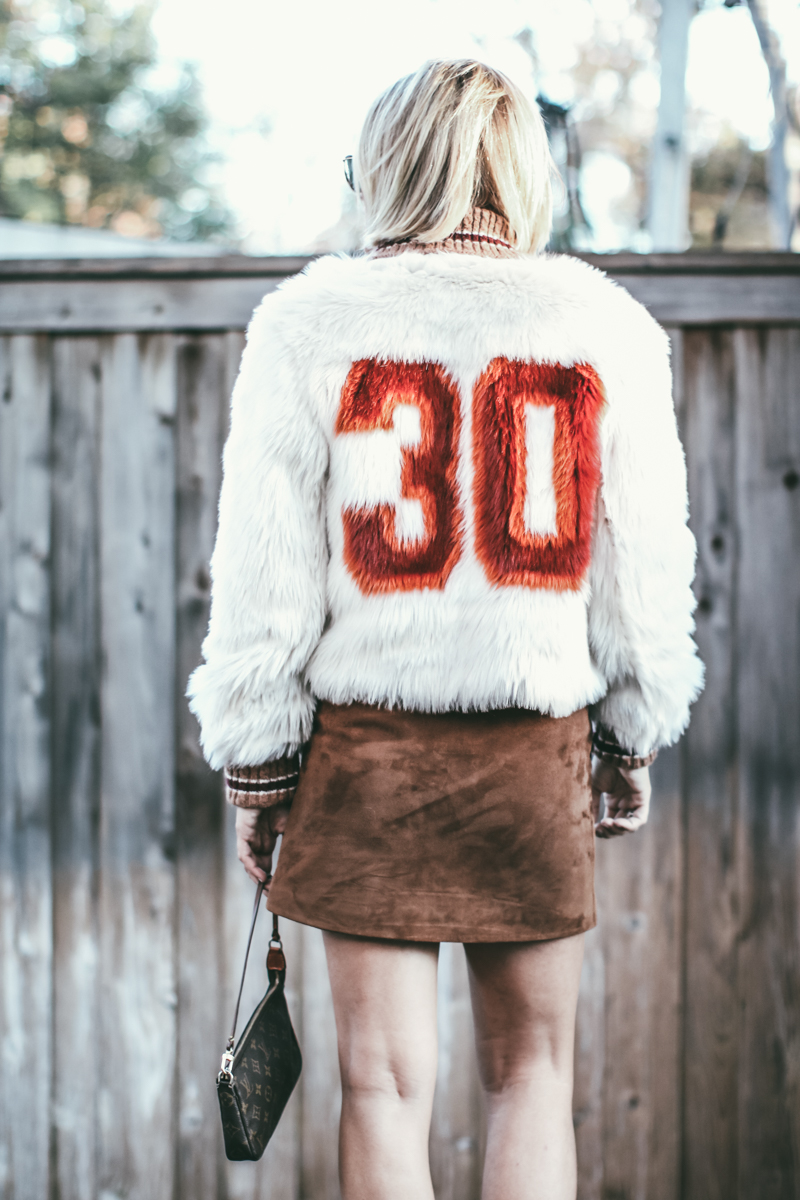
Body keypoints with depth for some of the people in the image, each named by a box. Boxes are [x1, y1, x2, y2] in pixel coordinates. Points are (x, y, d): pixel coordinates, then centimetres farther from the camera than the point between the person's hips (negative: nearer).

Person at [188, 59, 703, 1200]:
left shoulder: (308, 324, -4)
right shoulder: (607, 325, 0)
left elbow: (263, 578, -4)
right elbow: (643, 568, 4)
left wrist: (255, 766, 6)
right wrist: (634, 743, 17)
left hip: (366, 746, -1)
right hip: (538, 755, 1)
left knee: (385, 1082, 7)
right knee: (532, 1068, 14)